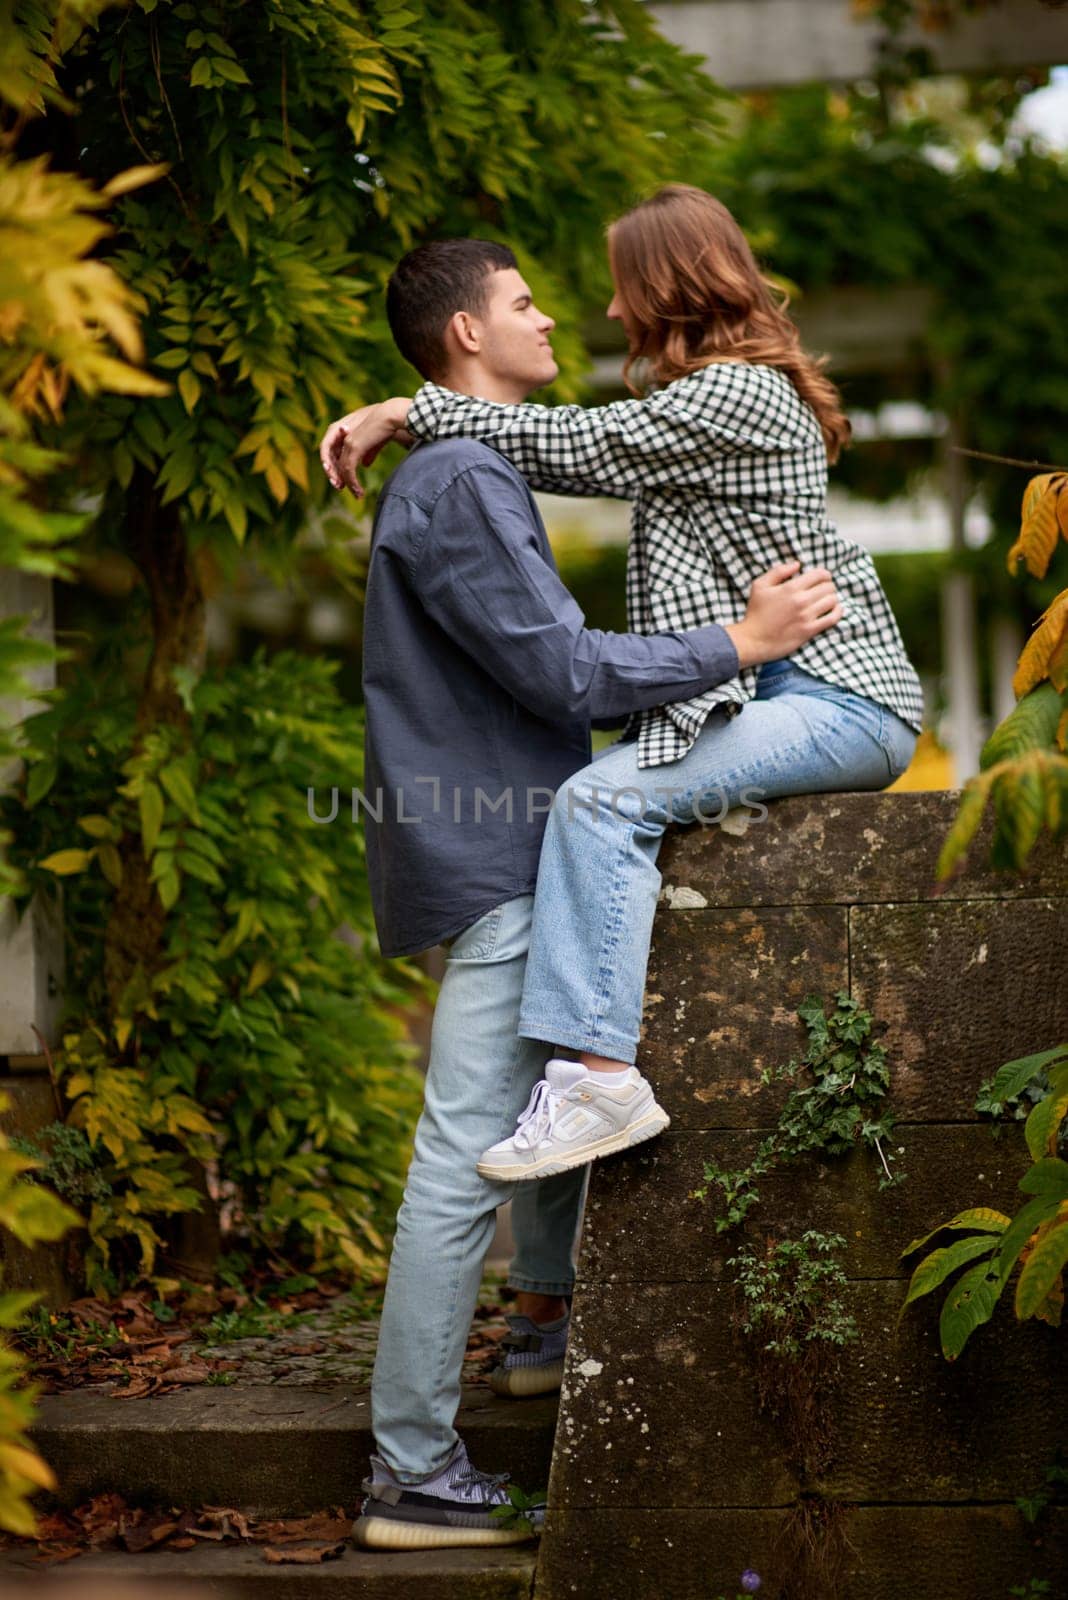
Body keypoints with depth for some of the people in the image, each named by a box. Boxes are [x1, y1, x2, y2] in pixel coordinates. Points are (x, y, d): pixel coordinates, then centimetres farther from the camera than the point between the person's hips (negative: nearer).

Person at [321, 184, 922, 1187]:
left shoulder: (737, 393, -11)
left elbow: (576, 445, -11)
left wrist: (406, 412, -3)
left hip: (840, 699, -10)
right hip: (770, 692, 10)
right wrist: (416, 427, 19)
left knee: (604, 798, -24)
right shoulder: (723, 391, 22)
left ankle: (597, 1073, -30)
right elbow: (590, 459, 22)